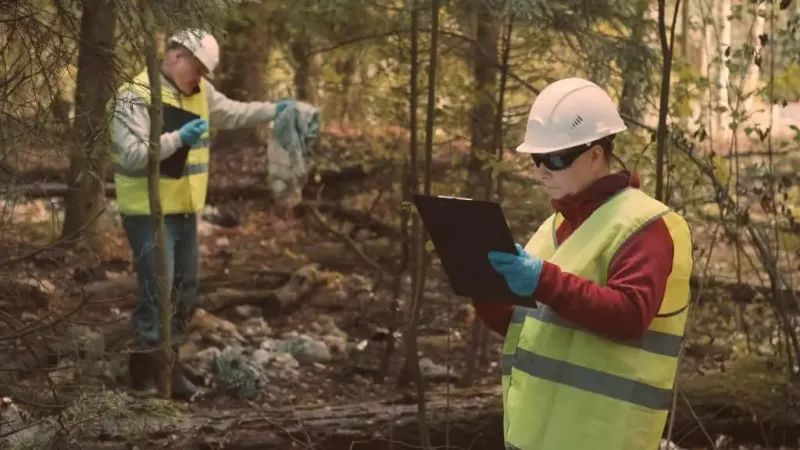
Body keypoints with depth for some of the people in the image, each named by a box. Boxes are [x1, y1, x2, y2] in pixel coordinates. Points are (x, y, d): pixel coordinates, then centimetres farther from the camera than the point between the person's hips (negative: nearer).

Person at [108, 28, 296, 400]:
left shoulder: (199, 92, 7)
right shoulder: (136, 96, -18)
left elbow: (233, 113, 19)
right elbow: (133, 155, -26)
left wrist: (274, 110, 7)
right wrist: (179, 138, -31)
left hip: (184, 210, 9)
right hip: (149, 213, -9)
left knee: (184, 294, 14)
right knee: (157, 295, -10)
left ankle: (169, 367, 27)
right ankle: (144, 375, 2)